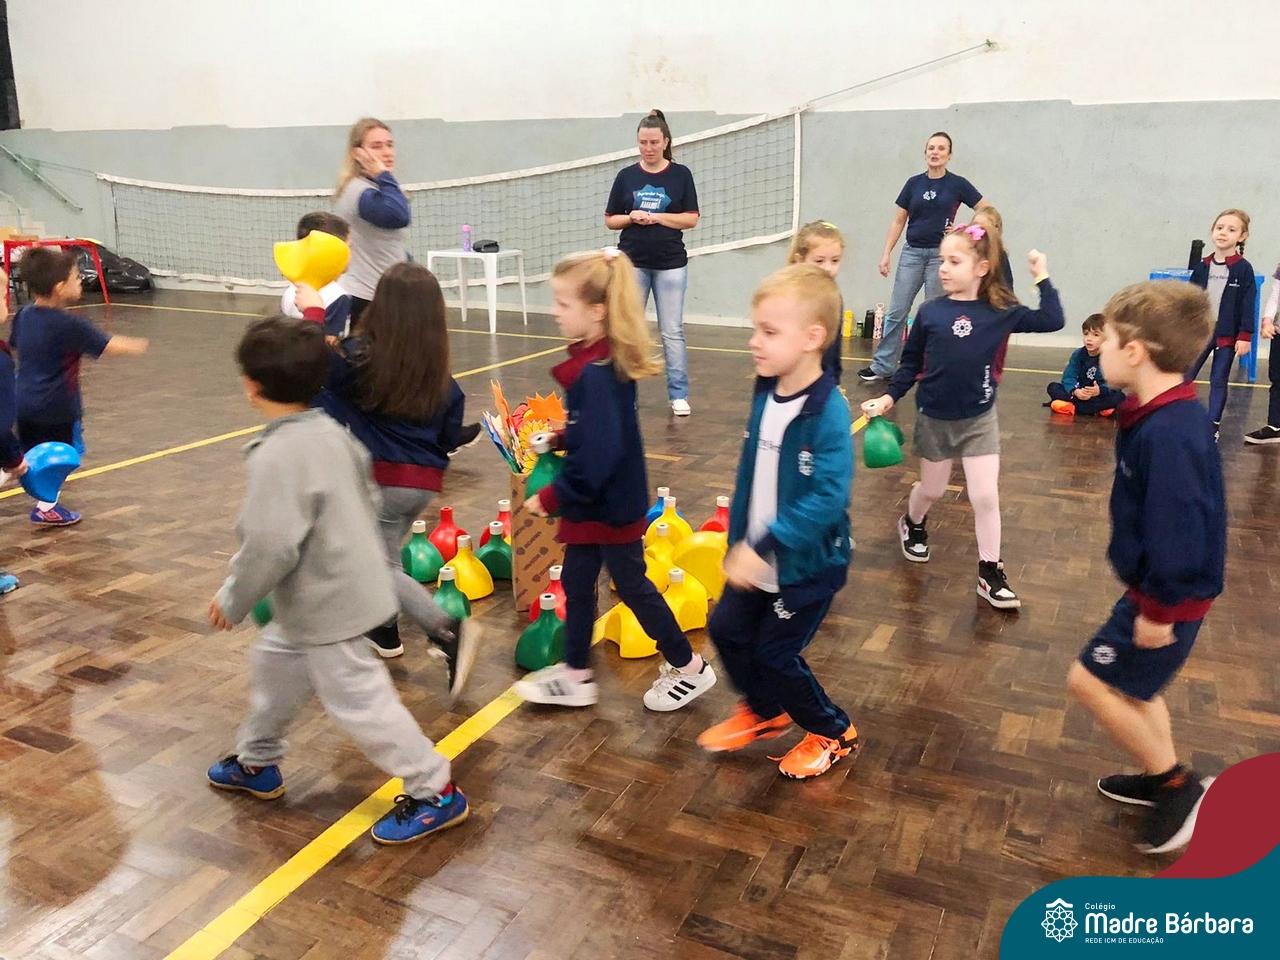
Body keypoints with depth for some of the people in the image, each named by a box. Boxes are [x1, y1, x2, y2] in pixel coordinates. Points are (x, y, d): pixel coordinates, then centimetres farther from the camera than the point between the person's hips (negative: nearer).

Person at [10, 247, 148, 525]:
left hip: (23, 401, 7)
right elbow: (108, 345, -14)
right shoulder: (68, 325, -21)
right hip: (56, 406, -7)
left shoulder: (24, 315, 2)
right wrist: (135, 346, 3)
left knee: (31, 454, 22)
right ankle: (46, 508, 17)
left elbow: (13, 346, 18)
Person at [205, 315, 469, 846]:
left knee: (358, 700, 2)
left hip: (328, 605, -10)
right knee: (274, 662, 25)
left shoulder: (277, 455, -25)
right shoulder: (331, 431, 1)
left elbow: (270, 545, -27)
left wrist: (233, 599, -11)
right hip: (348, 580, 10)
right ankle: (257, 763, 44)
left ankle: (435, 792, 13)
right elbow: (368, 496, 11)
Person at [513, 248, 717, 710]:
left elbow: (598, 456, -30)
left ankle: (688, 668, 27)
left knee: (632, 586, 8)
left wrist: (551, 498, -20)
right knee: (576, 582, 17)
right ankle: (576, 674, 31)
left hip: (612, 505, -9)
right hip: (596, 502, 9)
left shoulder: (596, 374, -28)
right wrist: (560, 439, 2)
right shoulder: (596, 360, 1)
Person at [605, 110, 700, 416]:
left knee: (672, 332, 1)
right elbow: (610, 220, 8)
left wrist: (657, 217, -15)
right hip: (632, 263, 2)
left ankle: (679, 395, 7)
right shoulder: (627, 176, 5)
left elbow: (691, 219, -3)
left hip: (670, 265, -1)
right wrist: (631, 217, -12)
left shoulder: (680, 175, 2)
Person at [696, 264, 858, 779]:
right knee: (727, 630, 16)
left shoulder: (828, 412, -26)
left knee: (775, 654, 5)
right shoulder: (765, 394, -3)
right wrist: (738, 540, 11)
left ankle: (833, 734, 32)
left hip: (806, 564, -7)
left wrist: (764, 546, -30)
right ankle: (764, 712, 43)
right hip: (754, 556, 7)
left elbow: (828, 497, -31)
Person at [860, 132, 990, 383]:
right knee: (896, 312, 1)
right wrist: (886, 254, 1)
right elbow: (898, 222, 8)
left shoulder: (958, 184, -2)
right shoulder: (914, 183, 5)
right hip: (912, 252, 3)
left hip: (941, 254, -2)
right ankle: (883, 366, 7)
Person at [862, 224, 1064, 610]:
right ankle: (912, 524, 49)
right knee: (932, 490, 16)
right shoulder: (930, 312, -8)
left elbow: (1052, 321, -9)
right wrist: (889, 397, -6)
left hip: (979, 419, 0)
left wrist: (1042, 279, -12)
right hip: (934, 418, 0)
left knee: (986, 496, -2)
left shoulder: (1001, 313, -8)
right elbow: (911, 363, 1)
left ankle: (990, 574, 10)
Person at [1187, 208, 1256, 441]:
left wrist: (1245, 336, -11)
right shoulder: (1202, 267, 2)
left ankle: (1213, 426, 15)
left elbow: (1248, 305, -7)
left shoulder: (1243, 269, -7)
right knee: (1184, 378, 3)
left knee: (1218, 382, 7)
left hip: (1228, 335, -2)